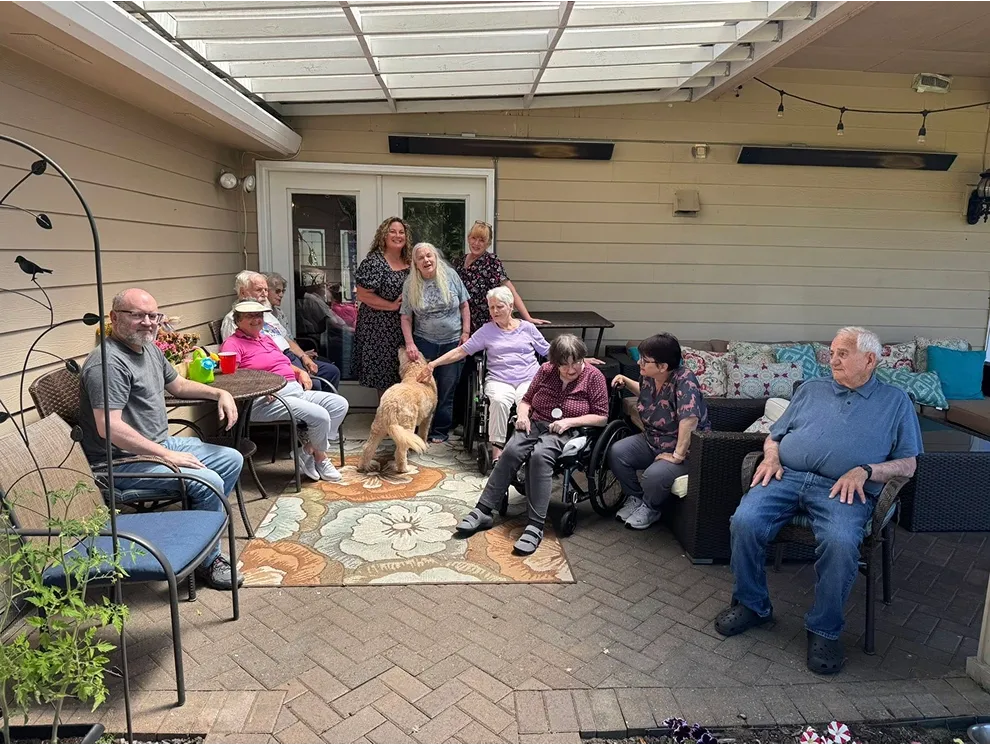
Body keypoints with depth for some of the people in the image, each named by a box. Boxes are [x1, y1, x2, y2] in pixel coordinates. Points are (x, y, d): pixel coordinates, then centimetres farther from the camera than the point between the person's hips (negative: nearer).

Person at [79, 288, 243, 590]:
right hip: (124, 462, -10)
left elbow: (177, 384, 25)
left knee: (232, 460, 9)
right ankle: (207, 560, -4)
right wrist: (167, 455, -28)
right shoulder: (109, 362, -23)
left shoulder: (149, 348, 9)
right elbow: (109, 427, -30)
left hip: (162, 444, 10)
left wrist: (220, 393, 9)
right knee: (208, 483, -25)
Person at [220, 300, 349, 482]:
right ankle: (320, 458, 4)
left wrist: (301, 372, 16)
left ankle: (308, 451, -4)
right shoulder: (232, 344, -1)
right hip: (266, 400, -9)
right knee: (320, 416, -25)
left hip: (296, 390, 10)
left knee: (340, 404, -5)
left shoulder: (267, 339, 25)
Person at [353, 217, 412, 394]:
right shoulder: (374, 261, -11)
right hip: (380, 327, -6)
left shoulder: (409, 262, 9)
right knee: (384, 370, 2)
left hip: (404, 326, 6)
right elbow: (363, 295, -16)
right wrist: (392, 306, -17)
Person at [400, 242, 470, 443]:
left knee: (447, 388, 5)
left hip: (452, 341, 0)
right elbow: (406, 317, 0)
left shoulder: (450, 276, -3)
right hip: (424, 342, 0)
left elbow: (464, 305, 4)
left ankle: (441, 430, 18)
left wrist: (466, 332, -1)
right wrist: (409, 343, -9)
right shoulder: (411, 284, -3)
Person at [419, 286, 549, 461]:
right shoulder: (486, 331, 15)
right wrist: (434, 364, 0)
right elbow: (461, 351, 10)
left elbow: (548, 351, 19)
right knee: (499, 400, -36)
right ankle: (497, 450, -28)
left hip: (529, 380, 0)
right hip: (499, 381, 0)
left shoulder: (527, 328, 15)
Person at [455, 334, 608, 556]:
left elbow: (602, 417, -2)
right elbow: (526, 400, 19)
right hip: (534, 425, 4)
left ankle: (535, 526, -36)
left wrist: (570, 421, -14)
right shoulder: (545, 371, 10)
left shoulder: (594, 377, -1)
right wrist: (522, 414, -4)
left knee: (539, 455, -36)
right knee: (511, 451, -28)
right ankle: (483, 511, -24)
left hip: (566, 433, -4)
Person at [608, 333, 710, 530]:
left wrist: (677, 456, -36)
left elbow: (689, 420, -40)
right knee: (616, 452, -12)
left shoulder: (684, 379, -29)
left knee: (655, 475, -31)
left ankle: (650, 509, 4)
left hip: (685, 449, -7)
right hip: (652, 442, 7)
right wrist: (625, 381, 5)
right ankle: (634, 498, 10)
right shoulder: (648, 376, -5)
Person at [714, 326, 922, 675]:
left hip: (841, 489, -2)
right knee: (745, 521, -25)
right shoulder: (811, 388, 26)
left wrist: (865, 471, -7)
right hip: (786, 476, 3)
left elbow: (907, 463, 11)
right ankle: (751, 604, -2)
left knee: (840, 542, -34)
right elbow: (775, 435, 25)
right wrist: (771, 456, 2)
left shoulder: (895, 401, 19)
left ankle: (824, 629, -11)